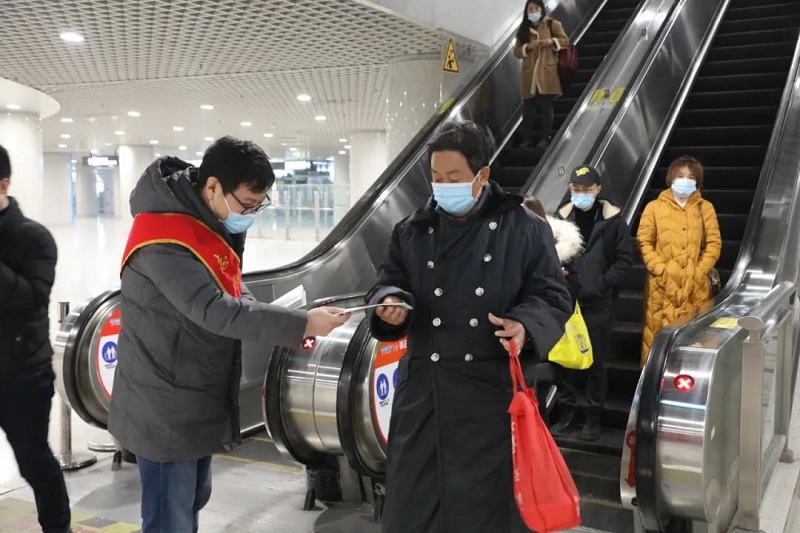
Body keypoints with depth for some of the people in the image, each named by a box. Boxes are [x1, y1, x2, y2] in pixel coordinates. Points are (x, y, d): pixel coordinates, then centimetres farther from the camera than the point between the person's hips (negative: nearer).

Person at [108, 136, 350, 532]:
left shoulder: (216, 225, 5)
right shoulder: (165, 237, -25)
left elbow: (233, 292, 9)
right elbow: (214, 310, -31)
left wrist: (286, 327, -9)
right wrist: (300, 324, -31)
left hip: (199, 401, 9)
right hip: (166, 408, -9)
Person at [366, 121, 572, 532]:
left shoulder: (525, 229, 0)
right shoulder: (412, 231, 7)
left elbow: (552, 296, 1)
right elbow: (387, 282, 11)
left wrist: (526, 324, -19)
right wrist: (391, 301, -12)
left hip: (495, 390, -2)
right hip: (424, 387, 3)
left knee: (490, 500, 7)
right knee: (413, 498, 8)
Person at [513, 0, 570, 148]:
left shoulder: (552, 24, 5)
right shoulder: (523, 29, 14)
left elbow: (565, 40, 3)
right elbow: (517, 52, 9)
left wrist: (551, 42, -14)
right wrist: (528, 47, -10)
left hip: (547, 74, -3)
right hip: (530, 76, 3)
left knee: (546, 106, -3)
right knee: (528, 108, 1)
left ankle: (545, 138, 2)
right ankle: (527, 139, 6)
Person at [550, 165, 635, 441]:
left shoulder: (612, 219, -3)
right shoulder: (562, 216, 3)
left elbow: (625, 258, -2)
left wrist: (604, 284, -10)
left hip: (598, 302, -2)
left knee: (596, 361, 4)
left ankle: (594, 416, 16)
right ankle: (568, 411, 21)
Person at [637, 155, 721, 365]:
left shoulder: (705, 208, 9)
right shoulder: (655, 207, 5)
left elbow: (714, 243, 5)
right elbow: (644, 242, 1)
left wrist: (700, 271, -6)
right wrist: (660, 269, -9)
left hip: (695, 286, 1)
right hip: (662, 286, -1)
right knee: (658, 336, -1)